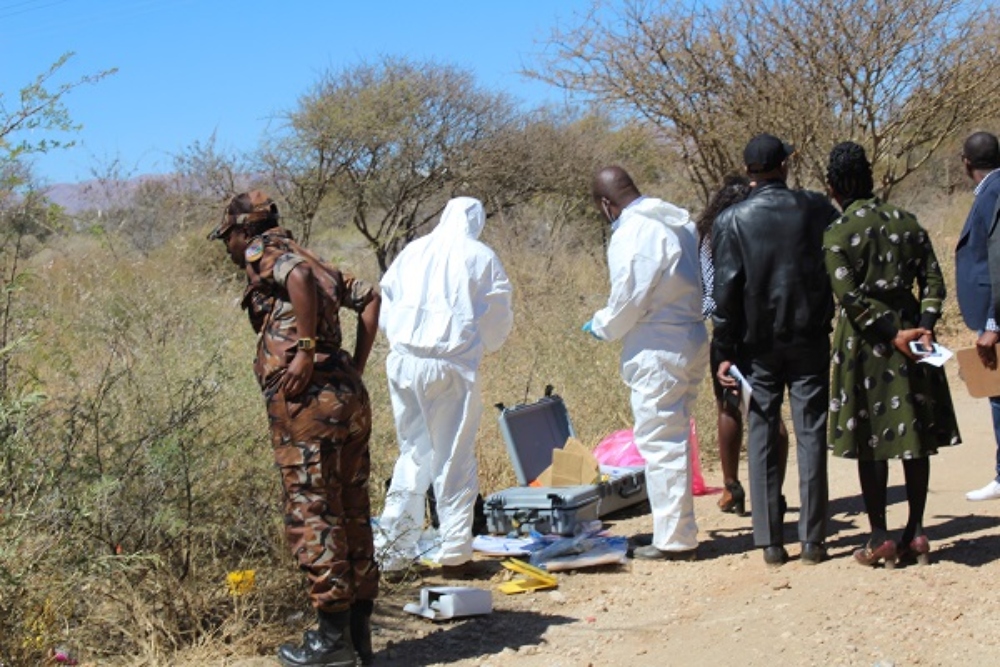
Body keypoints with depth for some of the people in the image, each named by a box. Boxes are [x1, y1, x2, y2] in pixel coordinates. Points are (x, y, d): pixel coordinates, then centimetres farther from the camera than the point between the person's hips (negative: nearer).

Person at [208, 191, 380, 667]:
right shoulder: (305, 258, 24)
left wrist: (305, 352, -19)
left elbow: (298, 277, -22)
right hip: (349, 397, 9)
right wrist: (355, 366, 16)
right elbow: (369, 298, 22)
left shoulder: (261, 252, 0)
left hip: (307, 400, -9)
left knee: (312, 515, -3)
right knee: (352, 514, 11)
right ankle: (359, 628, 17)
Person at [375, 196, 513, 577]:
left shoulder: (411, 252, 12)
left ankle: (393, 551, 14)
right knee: (454, 459, 3)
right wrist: (479, 346, 21)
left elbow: (385, 311, 16)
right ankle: (454, 553, 6)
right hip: (452, 367, -4)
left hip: (403, 363, 4)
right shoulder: (480, 258, 1)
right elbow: (498, 321, 3)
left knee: (412, 453, 14)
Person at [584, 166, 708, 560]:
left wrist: (602, 326, 3)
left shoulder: (633, 233, -16)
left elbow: (629, 298, -18)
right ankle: (678, 531, 25)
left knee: (659, 443, -2)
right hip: (691, 339, 9)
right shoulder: (678, 222, 12)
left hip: (657, 349, -9)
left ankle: (674, 539, 3)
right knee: (674, 439, 18)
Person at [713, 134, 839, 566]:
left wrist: (724, 352, -1)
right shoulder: (818, 210, -1)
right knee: (811, 436, 5)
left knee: (762, 438, 6)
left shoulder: (731, 221, -5)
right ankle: (812, 540, 6)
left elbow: (725, 291, -6)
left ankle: (770, 542, 6)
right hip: (811, 340, 1)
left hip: (758, 346, -1)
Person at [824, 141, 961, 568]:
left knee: (869, 440, 3)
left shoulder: (835, 234, -8)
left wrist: (893, 334, -14)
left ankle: (880, 538, 5)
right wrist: (923, 326, -8)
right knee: (915, 436, 10)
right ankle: (916, 532, 13)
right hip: (910, 331, 4)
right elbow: (933, 281, -1)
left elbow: (850, 298, -16)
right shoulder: (907, 222, 5)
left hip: (864, 344, -4)